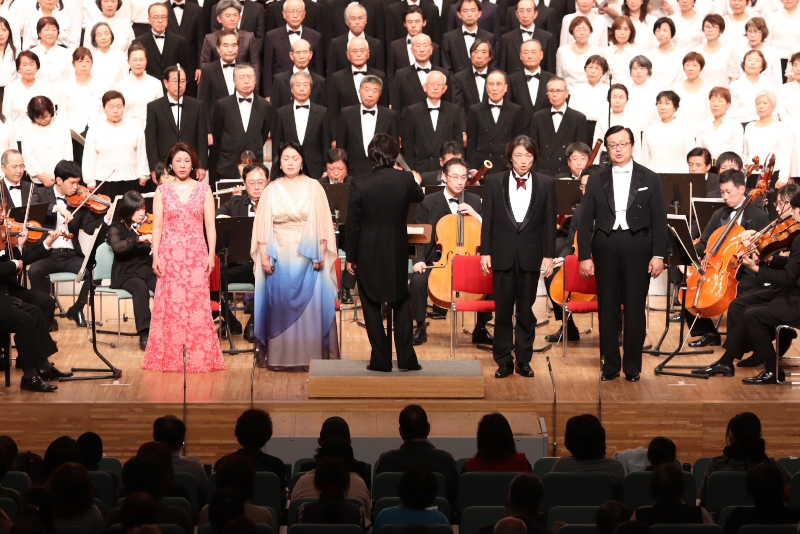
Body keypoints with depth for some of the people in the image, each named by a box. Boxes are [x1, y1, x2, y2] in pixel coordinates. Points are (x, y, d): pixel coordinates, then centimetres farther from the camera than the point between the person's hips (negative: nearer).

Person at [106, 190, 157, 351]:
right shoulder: (117, 229, -1)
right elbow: (117, 247, -23)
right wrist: (140, 239, -34)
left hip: (147, 271, 3)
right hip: (126, 274, -3)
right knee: (141, 288, -36)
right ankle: (144, 334, -34)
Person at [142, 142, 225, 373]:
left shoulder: (203, 190, 7)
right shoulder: (162, 191, 7)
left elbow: (210, 225, 4)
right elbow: (157, 226, 4)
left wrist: (211, 254, -5)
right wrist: (155, 255, -5)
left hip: (197, 254, 0)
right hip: (170, 254, 0)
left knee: (197, 305, -3)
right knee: (170, 305, -1)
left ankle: (199, 358, 1)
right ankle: (169, 358, 4)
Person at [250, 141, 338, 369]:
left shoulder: (313, 187, 3)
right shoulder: (271, 190, 6)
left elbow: (323, 223, 1)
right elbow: (263, 225, 4)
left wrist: (321, 254, -5)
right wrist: (264, 255, -4)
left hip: (307, 256, -1)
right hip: (280, 255, 1)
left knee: (310, 305, -3)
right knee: (280, 305, 1)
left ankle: (310, 355, 2)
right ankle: (280, 357, 5)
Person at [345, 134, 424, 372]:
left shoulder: (359, 184, -14)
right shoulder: (406, 180, -8)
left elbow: (353, 224, -10)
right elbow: (418, 197, 17)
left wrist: (351, 257, 0)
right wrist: (417, 182, 39)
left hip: (368, 254, -2)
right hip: (397, 253, 2)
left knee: (372, 306, 9)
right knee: (401, 303, 17)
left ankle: (381, 359, 8)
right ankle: (406, 357, 11)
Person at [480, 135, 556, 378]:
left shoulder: (546, 184, 2)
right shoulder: (494, 182, 2)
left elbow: (550, 222, 2)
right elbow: (488, 219, 3)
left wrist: (549, 255, -3)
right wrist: (485, 252, -1)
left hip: (531, 255, 0)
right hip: (503, 254, 0)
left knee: (526, 309, 6)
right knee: (503, 308, 3)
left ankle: (524, 359, 15)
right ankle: (504, 360, 11)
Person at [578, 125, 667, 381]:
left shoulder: (650, 179, 5)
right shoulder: (597, 181, 7)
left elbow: (659, 220, 2)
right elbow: (585, 221, 5)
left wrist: (658, 255, -6)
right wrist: (585, 255, -3)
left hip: (637, 249, -1)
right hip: (605, 249, 1)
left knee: (635, 309, 2)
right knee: (607, 309, 4)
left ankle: (633, 366, 10)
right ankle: (610, 364, 13)